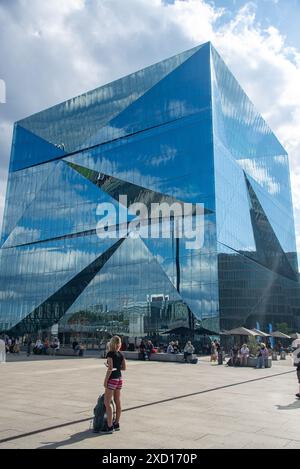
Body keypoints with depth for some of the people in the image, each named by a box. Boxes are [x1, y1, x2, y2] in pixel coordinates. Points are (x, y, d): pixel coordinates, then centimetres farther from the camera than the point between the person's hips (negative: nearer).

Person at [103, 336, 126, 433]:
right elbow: (124, 367, 9)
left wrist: (105, 380, -13)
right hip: (120, 379, 8)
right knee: (117, 402, 14)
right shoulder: (121, 354, 6)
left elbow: (110, 368, -19)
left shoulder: (110, 353, -14)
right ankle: (116, 424, 23)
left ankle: (110, 427, -2)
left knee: (107, 403, -1)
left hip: (112, 379, -8)